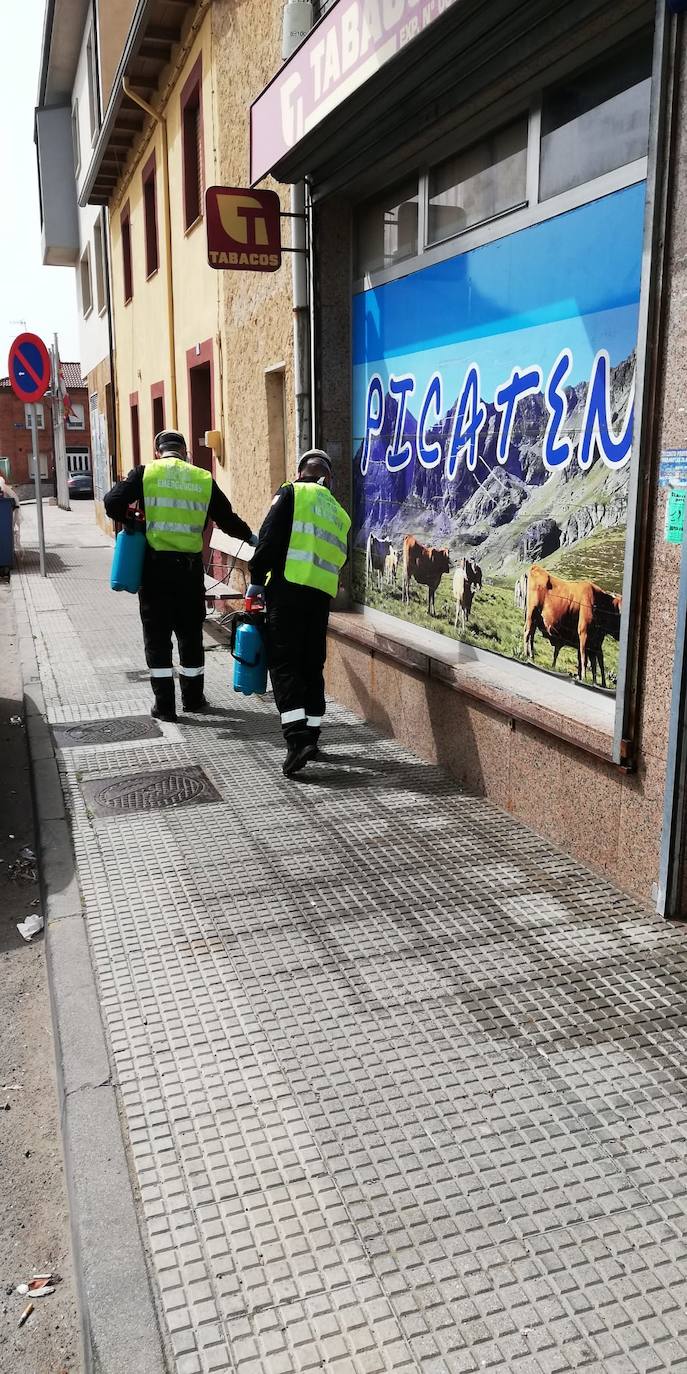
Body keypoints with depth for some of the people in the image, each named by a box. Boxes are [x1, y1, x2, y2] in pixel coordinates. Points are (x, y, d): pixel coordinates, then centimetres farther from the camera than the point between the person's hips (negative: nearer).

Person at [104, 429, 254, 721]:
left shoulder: (145, 473, -1)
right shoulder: (203, 479, 5)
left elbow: (113, 502, -9)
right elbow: (226, 518, 12)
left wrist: (129, 522, 12)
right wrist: (250, 537, 29)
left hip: (156, 565, -2)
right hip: (190, 566, 2)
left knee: (157, 636, 6)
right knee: (191, 634, 15)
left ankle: (164, 705, 7)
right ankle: (193, 699, 25)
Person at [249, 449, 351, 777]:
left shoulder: (292, 493, 4)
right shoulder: (340, 513, 22)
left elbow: (270, 538, -5)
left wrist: (257, 579, 1)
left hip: (288, 587, -5)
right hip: (323, 594, 6)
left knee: (284, 663, -6)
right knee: (312, 666, 14)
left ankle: (297, 739, -18)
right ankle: (310, 736, 18)